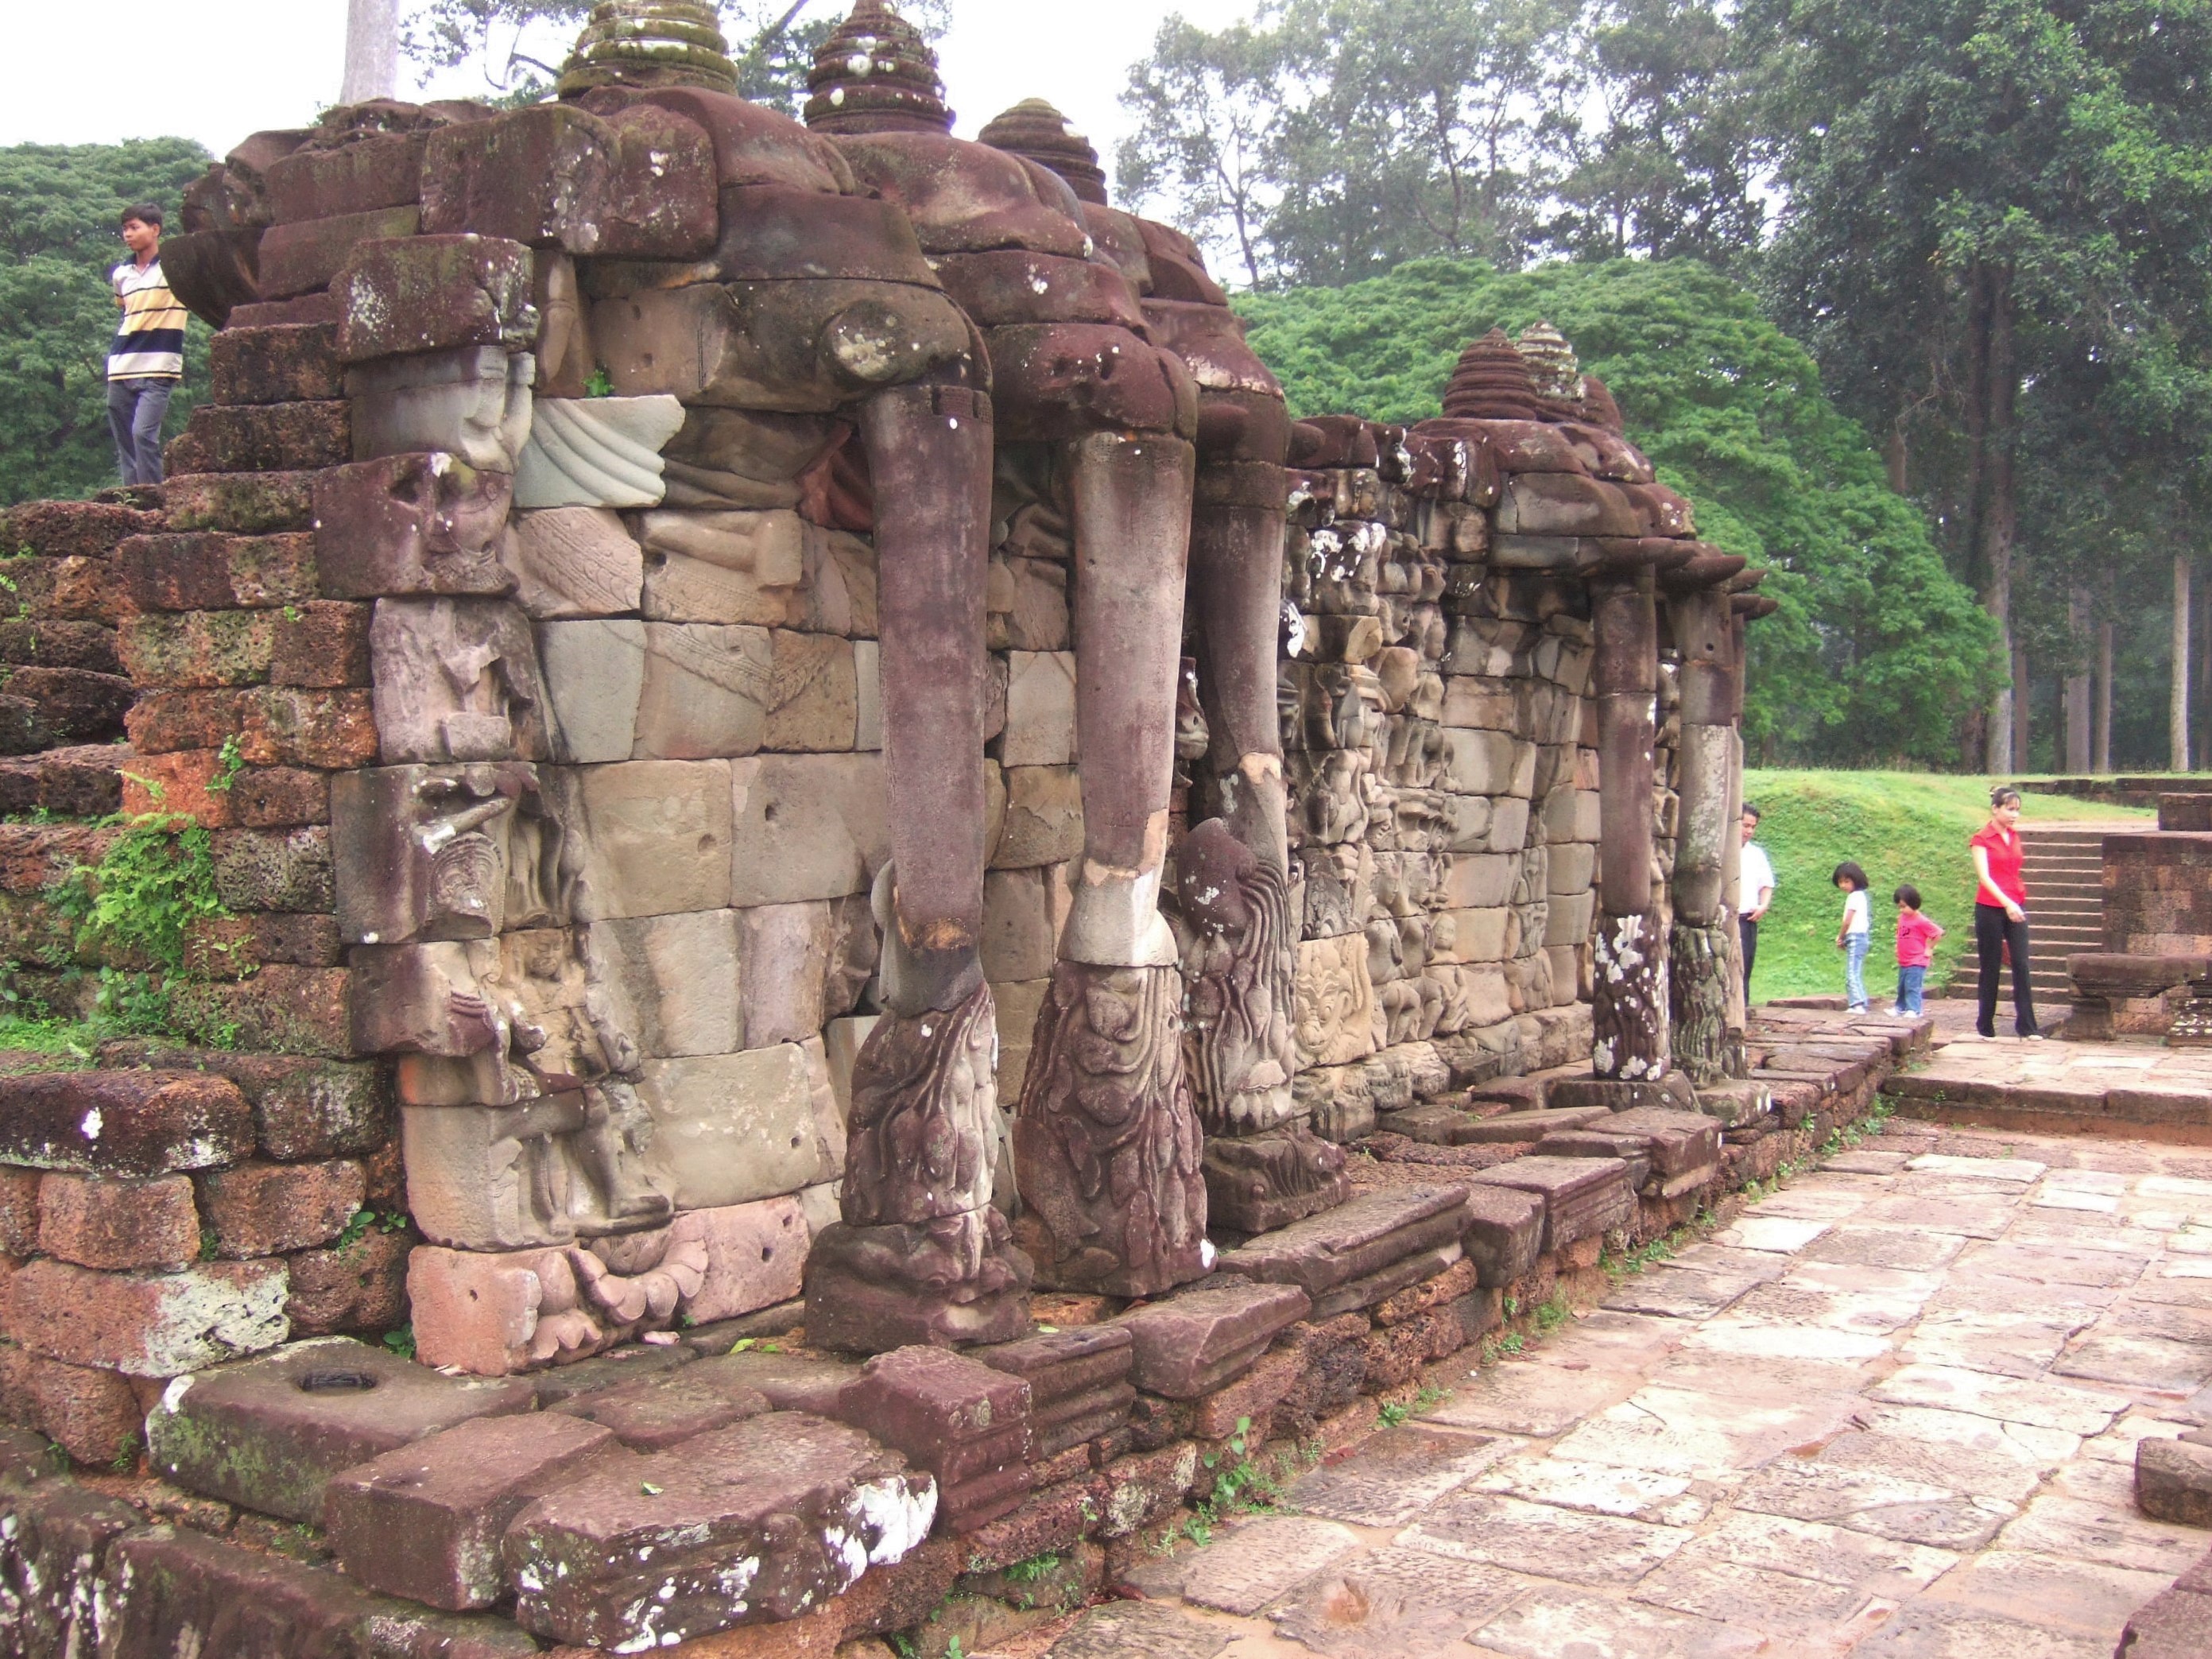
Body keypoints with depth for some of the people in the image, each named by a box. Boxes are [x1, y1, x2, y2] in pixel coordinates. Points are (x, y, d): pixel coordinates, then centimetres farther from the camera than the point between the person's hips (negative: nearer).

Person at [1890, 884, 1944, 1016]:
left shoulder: (1921, 921, -18)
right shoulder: (1902, 918, 5)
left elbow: (1938, 933, -15)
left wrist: (1929, 948, -8)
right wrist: (1898, 948, 13)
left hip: (1916, 963, -8)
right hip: (1903, 962, 8)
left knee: (1913, 987, -10)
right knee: (1902, 987, 18)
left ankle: (1914, 1009, -7)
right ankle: (1900, 1008, 29)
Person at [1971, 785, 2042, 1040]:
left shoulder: (2014, 836, 10)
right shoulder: (1981, 839, -7)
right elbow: (1984, 876, -18)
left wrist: (2017, 903, 16)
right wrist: (2007, 903, -29)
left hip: (2016, 907, 5)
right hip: (1990, 909, -5)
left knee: (2021, 965, -3)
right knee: (1991, 968, 2)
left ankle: (2026, 1026, -2)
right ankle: (1986, 1027, 12)